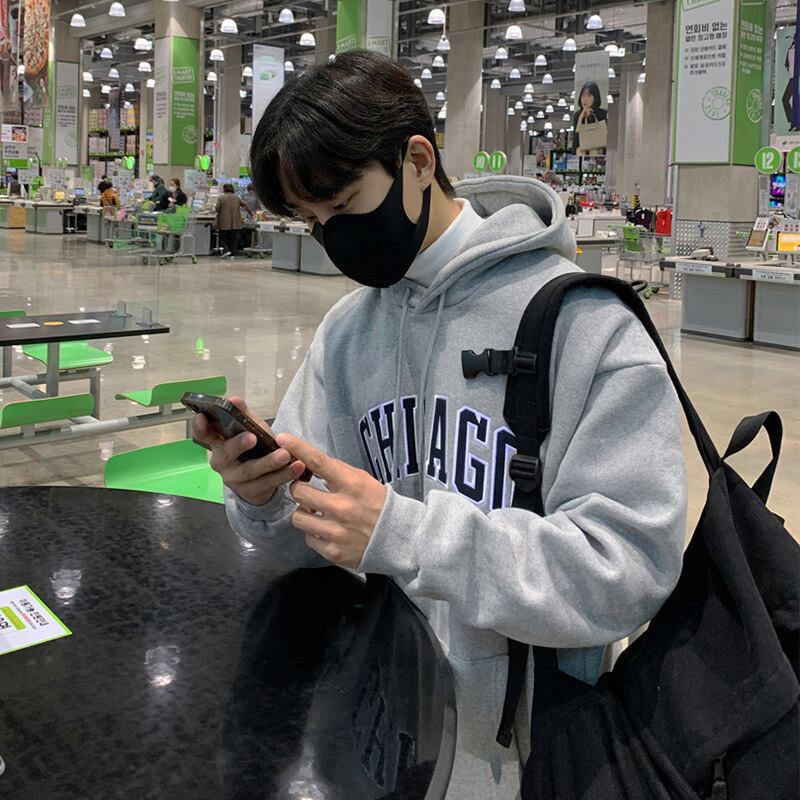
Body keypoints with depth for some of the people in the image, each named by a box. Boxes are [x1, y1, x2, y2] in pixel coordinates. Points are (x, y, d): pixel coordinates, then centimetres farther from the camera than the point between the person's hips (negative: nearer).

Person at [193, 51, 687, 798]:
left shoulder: (586, 323, -16)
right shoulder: (344, 330, 2)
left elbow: (631, 567, -20)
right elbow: (312, 541, 3)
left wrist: (404, 534, -28)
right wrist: (264, 500, -19)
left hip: (519, 737, -4)